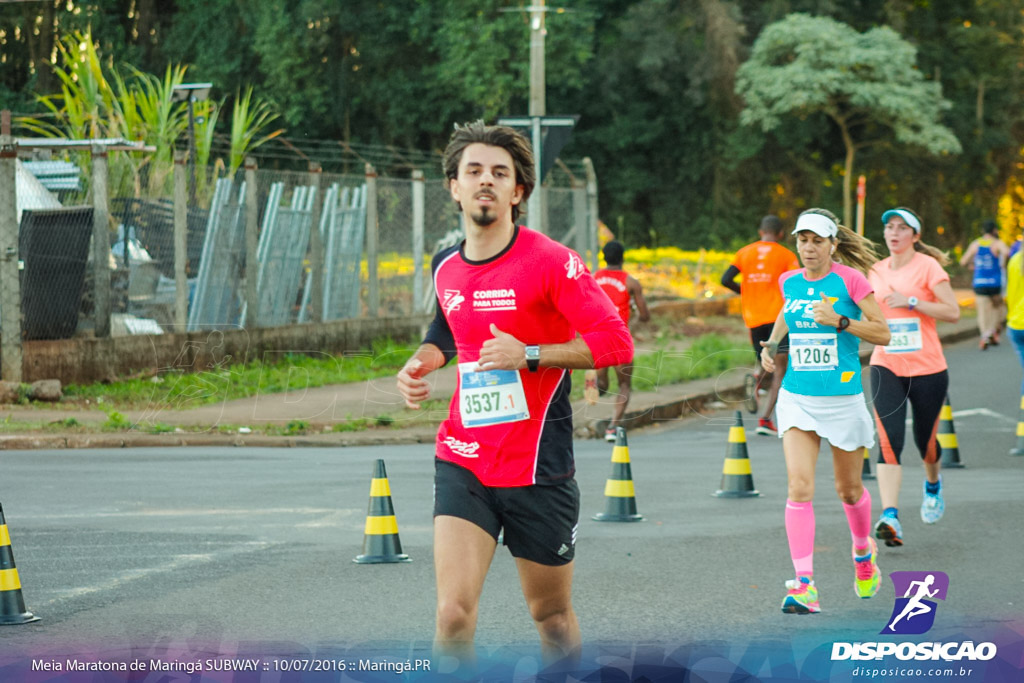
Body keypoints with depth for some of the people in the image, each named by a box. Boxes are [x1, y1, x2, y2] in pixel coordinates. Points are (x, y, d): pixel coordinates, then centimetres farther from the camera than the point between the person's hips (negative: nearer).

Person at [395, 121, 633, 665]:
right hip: (462, 462, 3)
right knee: (454, 611, -15)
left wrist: (529, 355, -21)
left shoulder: (551, 262, -10)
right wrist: (421, 363, 8)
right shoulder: (446, 268, 8)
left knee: (551, 614, 12)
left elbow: (616, 344, -15)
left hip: (538, 468, -3)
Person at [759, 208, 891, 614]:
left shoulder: (849, 279, -8)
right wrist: (771, 343, 10)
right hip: (797, 398, 3)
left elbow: (883, 333, -8)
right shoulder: (790, 282, 5)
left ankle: (863, 552, 44)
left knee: (848, 489, 13)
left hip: (843, 398, -3)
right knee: (799, 486, -14)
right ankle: (804, 585, -19)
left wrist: (839, 321, -20)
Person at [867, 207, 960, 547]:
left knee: (925, 441, 12)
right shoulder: (876, 271, 9)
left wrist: (911, 302, -20)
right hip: (886, 367, 3)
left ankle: (933, 484, 46)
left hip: (927, 368, -3)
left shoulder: (927, 266, -6)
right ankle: (890, 517, -23)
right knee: (889, 439, -15)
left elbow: (953, 312, -13)